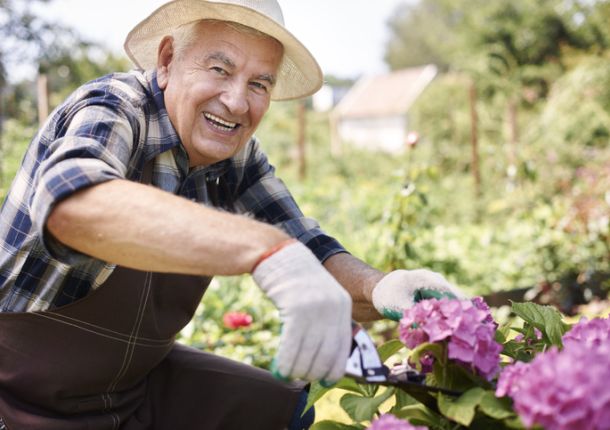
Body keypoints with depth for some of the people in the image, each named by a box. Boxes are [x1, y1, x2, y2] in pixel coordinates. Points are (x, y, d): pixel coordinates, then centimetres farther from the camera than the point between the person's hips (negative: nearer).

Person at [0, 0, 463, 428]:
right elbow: (72, 204, -44)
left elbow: (311, 250, -6)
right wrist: (269, 250, -55)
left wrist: (376, 289, -28)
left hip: (142, 380, 5)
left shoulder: (238, 156, -5)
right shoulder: (109, 110, -23)